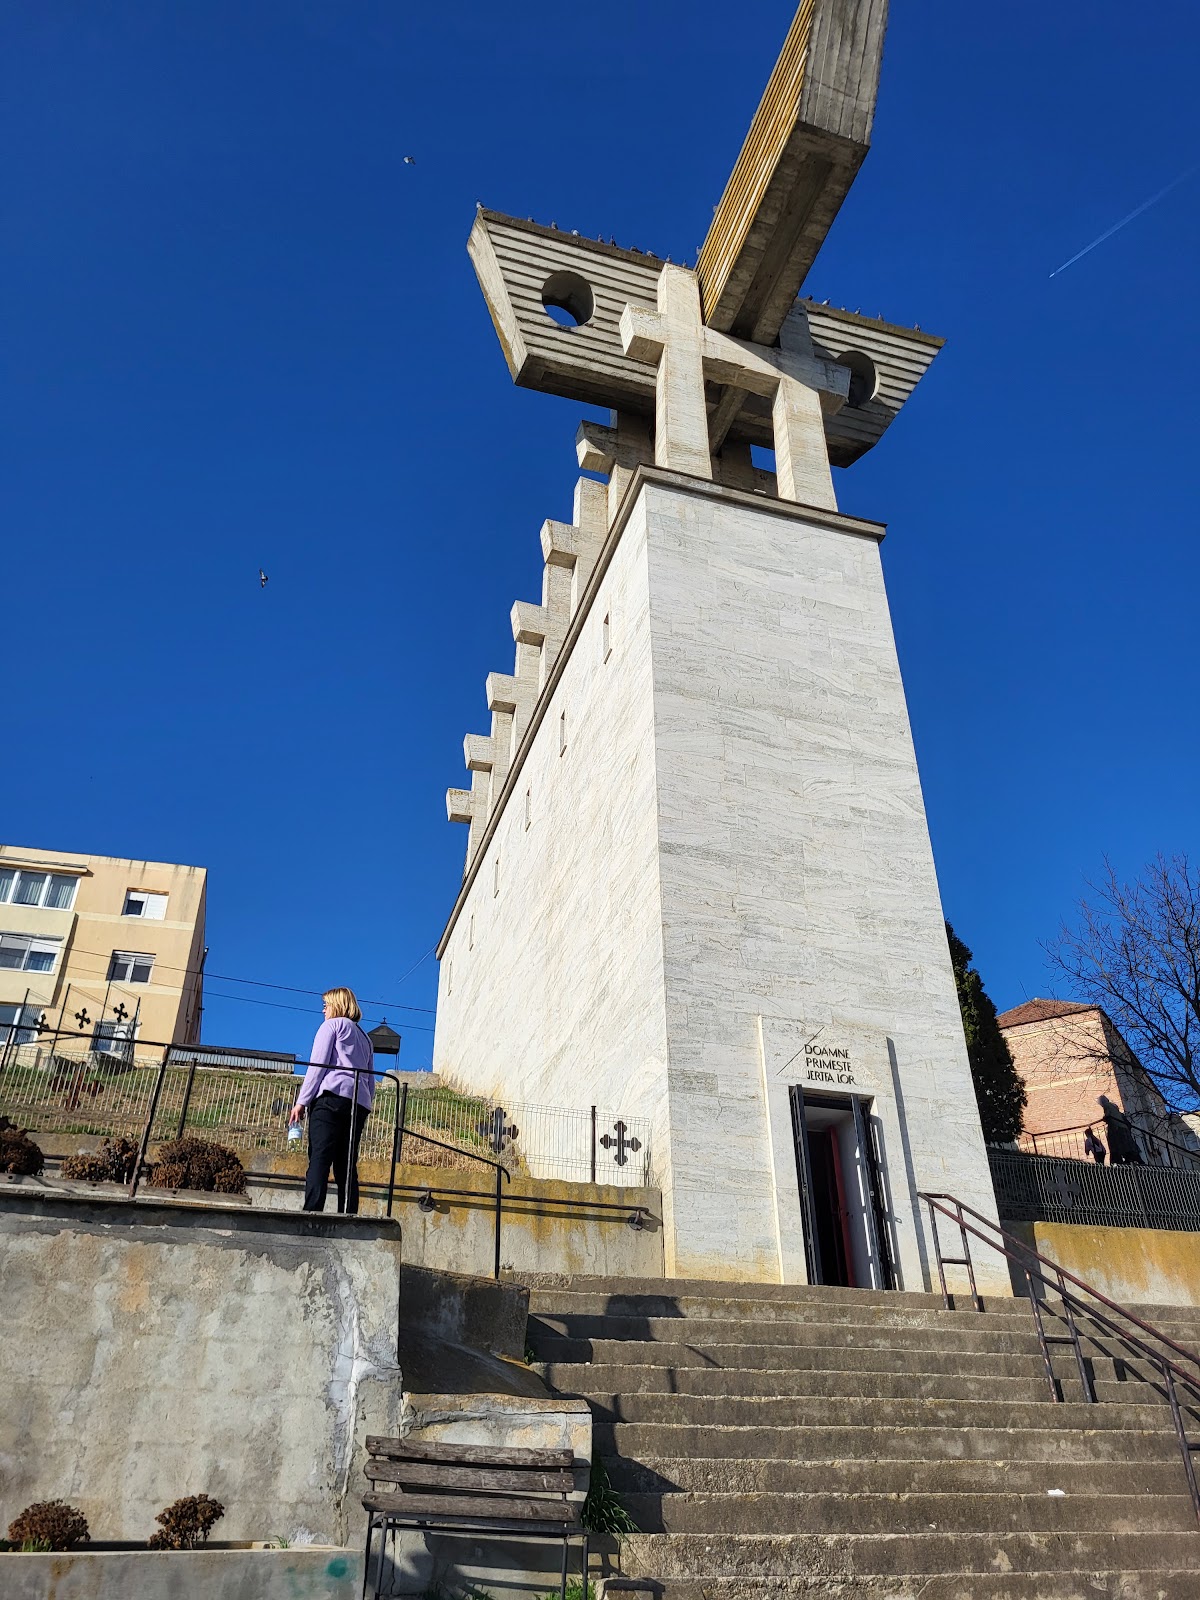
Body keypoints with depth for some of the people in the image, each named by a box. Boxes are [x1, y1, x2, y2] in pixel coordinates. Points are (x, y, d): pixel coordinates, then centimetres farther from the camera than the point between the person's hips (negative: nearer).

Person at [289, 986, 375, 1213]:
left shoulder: (332, 1025, 12)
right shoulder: (364, 1037, 32)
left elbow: (318, 1064, -1)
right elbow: (371, 1082, 24)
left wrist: (302, 1101, -3)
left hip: (332, 1095, -6)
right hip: (360, 1104, 6)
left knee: (319, 1159, -15)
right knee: (347, 1166, 2)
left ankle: (311, 1213, -28)